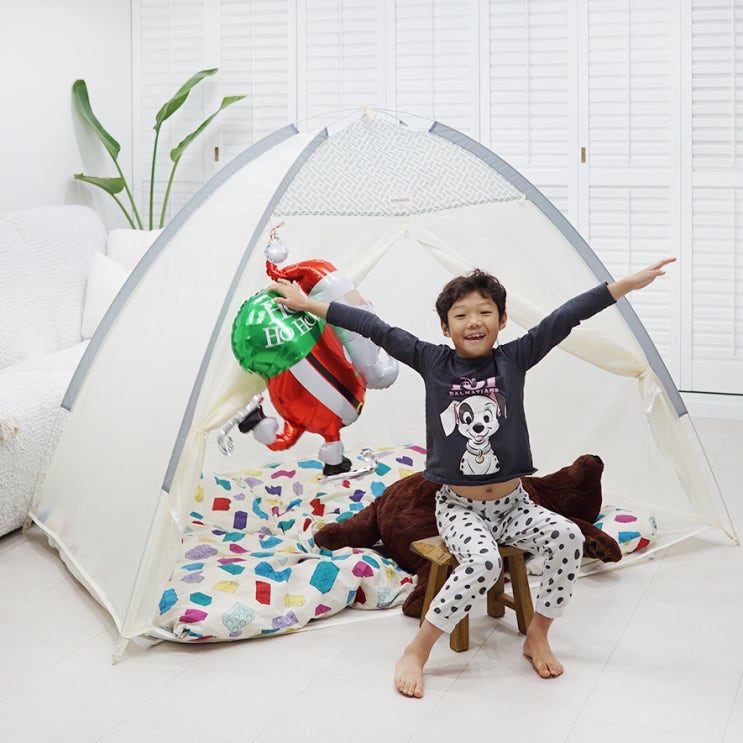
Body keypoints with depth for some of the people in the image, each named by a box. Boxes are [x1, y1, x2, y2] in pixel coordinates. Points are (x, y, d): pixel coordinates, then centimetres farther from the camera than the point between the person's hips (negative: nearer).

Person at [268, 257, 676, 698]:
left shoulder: (514, 359, -3)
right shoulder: (433, 362, -4)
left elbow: (567, 317, -11)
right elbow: (375, 328, -5)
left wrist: (628, 284, -17)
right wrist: (307, 304, -4)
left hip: (513, 504, 3)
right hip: (458, 508, -2)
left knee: (569, 538, -23)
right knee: (484, 561, -31)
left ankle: (537, 636, -1)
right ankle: (416, 653, -16)